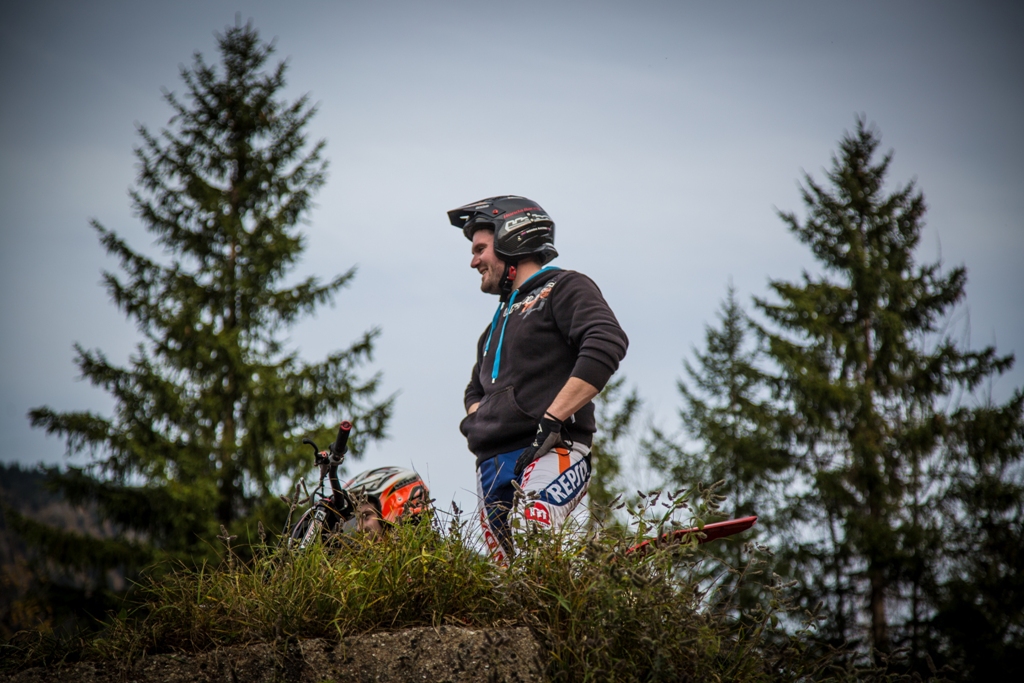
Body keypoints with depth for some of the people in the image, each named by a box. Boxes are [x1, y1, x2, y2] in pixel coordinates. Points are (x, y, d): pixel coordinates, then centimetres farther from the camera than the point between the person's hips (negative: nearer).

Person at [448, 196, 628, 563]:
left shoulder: (564, 288, 5)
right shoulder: (500, 320, 30)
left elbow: (607, 343, -14)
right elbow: (477, 388, 42)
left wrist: (551, 420, -18)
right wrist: (477, 424, 16)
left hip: (551, 453, -8)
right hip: (492, 464, 8)